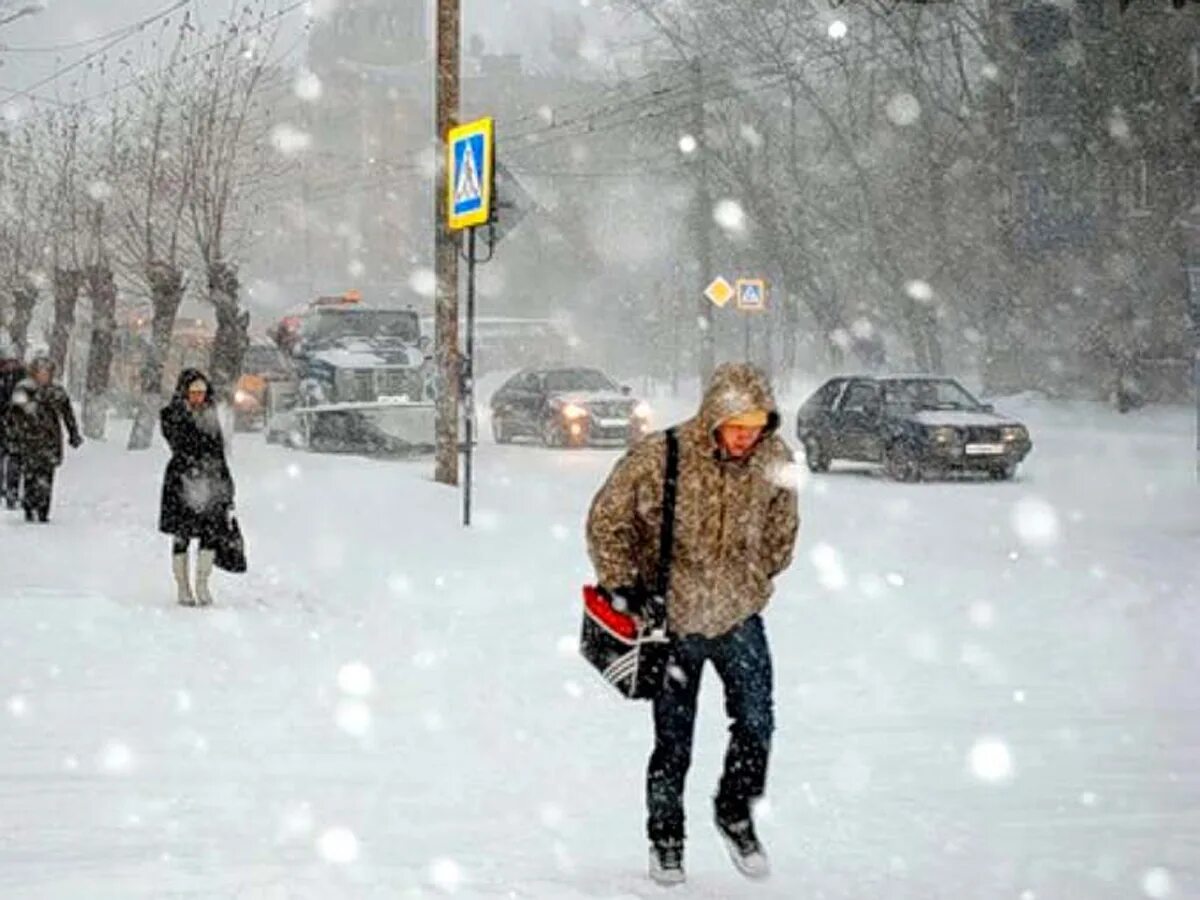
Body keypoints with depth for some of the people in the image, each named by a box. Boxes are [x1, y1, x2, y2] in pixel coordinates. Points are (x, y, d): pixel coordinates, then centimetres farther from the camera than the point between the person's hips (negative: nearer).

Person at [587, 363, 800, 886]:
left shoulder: (773, 460, -8)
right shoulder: (659, 459, -20)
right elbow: (607, 519, -7)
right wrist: (622, 584, -10)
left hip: (739, 614, 2)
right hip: (673, 618, -2)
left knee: (756, 723, -6)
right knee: (673, 741, 5)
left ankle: (736, 815, 19)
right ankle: (665, 840, 23)